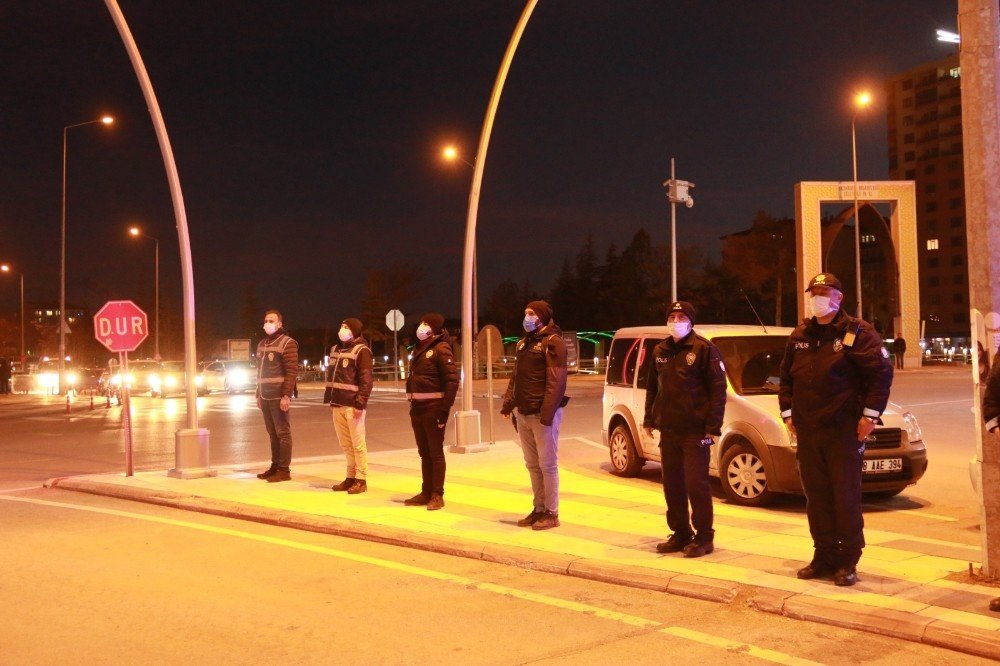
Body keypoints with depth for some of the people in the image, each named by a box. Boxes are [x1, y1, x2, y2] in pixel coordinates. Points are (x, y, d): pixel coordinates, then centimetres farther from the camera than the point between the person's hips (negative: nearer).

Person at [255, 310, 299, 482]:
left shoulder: (287, 343, -8)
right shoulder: (262, 344, 16)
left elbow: (291, 372, -14)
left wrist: (286, 395, -20)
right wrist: (258, 394, 16)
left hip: (278, 397, -7)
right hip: (265, 396, 7)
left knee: (283, 433, -4)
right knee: (272, 433, 11)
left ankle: (284, 470, -1)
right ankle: (275, 466, 16)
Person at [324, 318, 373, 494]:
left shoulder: (361, 350, -9)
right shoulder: (335, 349, 16)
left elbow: (366, 380, -14)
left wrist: (360, 403, -20)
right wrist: (329, 399, 15)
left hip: (353, 405, -7)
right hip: (338, 404, 8)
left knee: (358, 444, 0)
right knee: (345, 444, 13)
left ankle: (361, 480, 6)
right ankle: (351, 477, 22)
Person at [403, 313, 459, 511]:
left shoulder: (441, 349, -10)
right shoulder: (419, 349, 16)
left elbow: (452, 380, -17)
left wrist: (444, 409, -20)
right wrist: (412, 403, 13)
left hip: (433, 409, -8)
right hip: (417, 408, 8)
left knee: (436, 453, -2)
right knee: (424, 453, 12)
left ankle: (437, 495, 3)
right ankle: (426, 492, 19)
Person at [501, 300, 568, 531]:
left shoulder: (552, 342, -9)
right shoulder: (524, 343, 18)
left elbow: (556, 380, -17)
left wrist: (547, 412, -23)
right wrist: (508, 404, 10)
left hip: (542, 414, -8)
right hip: (523, 414, 8)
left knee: (547, 464, -2)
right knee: (532, 465, 12)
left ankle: (552, 513, 5)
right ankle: (539, 509, 21)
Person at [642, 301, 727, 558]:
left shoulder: (704, 349, -7)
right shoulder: (660, 351, 12)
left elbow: (718, 390, -10)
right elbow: (652, 387, 18)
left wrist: (713, 427, -14)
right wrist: (649, 419, 12)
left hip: (695, 431, -6)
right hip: (668, 430, 6)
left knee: (697, 484, -3)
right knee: (672, 485, 11)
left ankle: (704, 537, 8)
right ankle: (680, 534, 22)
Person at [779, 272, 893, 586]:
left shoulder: (857, 332, -3)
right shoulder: (799, 336, 13)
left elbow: (882, 373, -7)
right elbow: (786, 377, 19)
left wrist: (870, 414, -12)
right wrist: (788, 412, 11)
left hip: (844, 430, -5)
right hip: (807, 431, 5)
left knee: (846, 498, -1)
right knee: (816, 498, 9)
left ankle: (848, 562, 8)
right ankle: (824, 557, 18)